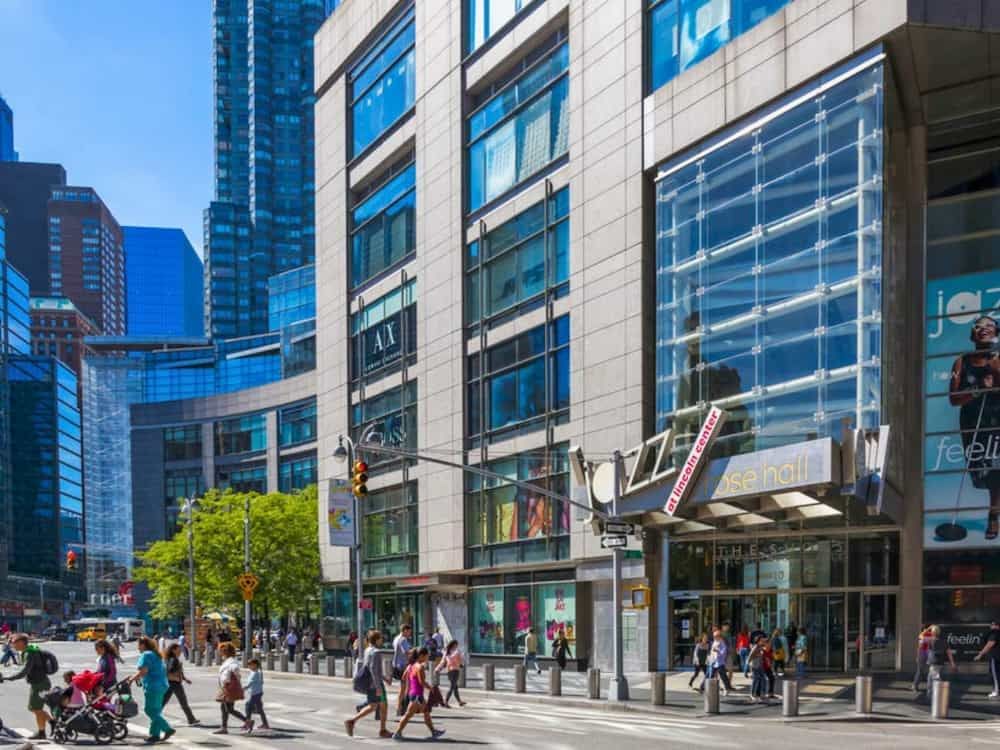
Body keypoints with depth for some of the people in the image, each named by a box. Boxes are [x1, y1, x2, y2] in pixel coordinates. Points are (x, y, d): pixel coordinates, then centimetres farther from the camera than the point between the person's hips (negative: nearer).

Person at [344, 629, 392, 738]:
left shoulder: (367, 651, 12)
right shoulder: (375, 652, -17)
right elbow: (373, 669, -25)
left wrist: (384, 678, 27)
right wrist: (378, 687, -24)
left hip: (368, 683, 9)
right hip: (375, 683, -9)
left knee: (372, 707, 13)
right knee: (384, 705, 7)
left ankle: (351, 721, 0)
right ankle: (382, 730, 14)